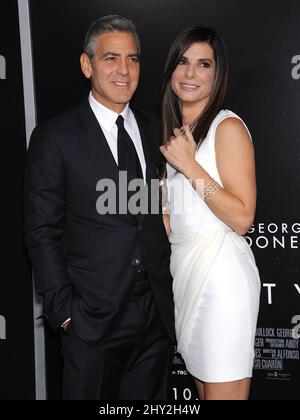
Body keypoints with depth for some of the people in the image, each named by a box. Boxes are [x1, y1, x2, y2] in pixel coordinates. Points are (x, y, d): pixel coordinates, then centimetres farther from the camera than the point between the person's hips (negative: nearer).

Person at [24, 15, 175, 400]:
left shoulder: (155, 131, 7)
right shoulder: (54, 138, -6)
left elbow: (164, 215, 11)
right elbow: (43, 233, -7)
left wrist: (172, 293, 5)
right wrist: (62, 311, -10)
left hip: (158, 312, 4)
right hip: (93, 320, -4)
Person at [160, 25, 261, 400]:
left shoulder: (228, 127, -10)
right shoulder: (175, 130, 14)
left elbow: (242, 218, -18)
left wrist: (190, 166, -19)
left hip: (222, 273, -8)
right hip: (184, 268, 8)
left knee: (223, 389, 0)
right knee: (201, 383, 15)